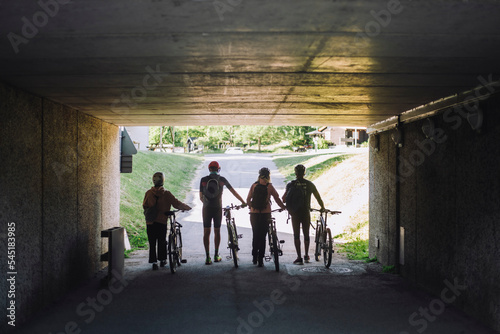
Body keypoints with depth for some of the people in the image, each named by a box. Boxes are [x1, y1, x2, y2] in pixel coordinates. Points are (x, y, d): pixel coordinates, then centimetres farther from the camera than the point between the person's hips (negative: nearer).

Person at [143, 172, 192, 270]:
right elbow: (177, 204, -7)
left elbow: (144, 206, 4)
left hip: (150, 222, 1)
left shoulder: (149, 193, -2)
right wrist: (187, 207, 6)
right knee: (162, 242, 16)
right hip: (162, 221, -1)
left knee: (152, 243, 6)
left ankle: (154, 262, 2)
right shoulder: (166, 194, -7)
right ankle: (162, 260, 24)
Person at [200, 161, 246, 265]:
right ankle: (216, 255, 19)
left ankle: (208, 257, 0)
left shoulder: (203, 180, 0)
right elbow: (233, 192, 6)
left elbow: (201, 197, 4)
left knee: (206, 232, 4)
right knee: (217, 231, 13)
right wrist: (243, 202, 15)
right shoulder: (222, 179, 0)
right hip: (218, 208, 0)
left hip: (207, 208, 0)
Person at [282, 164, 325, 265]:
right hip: (306, 212, 1)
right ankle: (306, 256, 24)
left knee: (296, 235, 3)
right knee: (306, 234, 16)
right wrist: (323, 207, 17)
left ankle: (299, 258, -2)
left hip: (295, 212, -1)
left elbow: (284, 199, -5)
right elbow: (318, 197, 3)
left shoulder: (291, 184, -2)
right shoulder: (310, 184, 1)